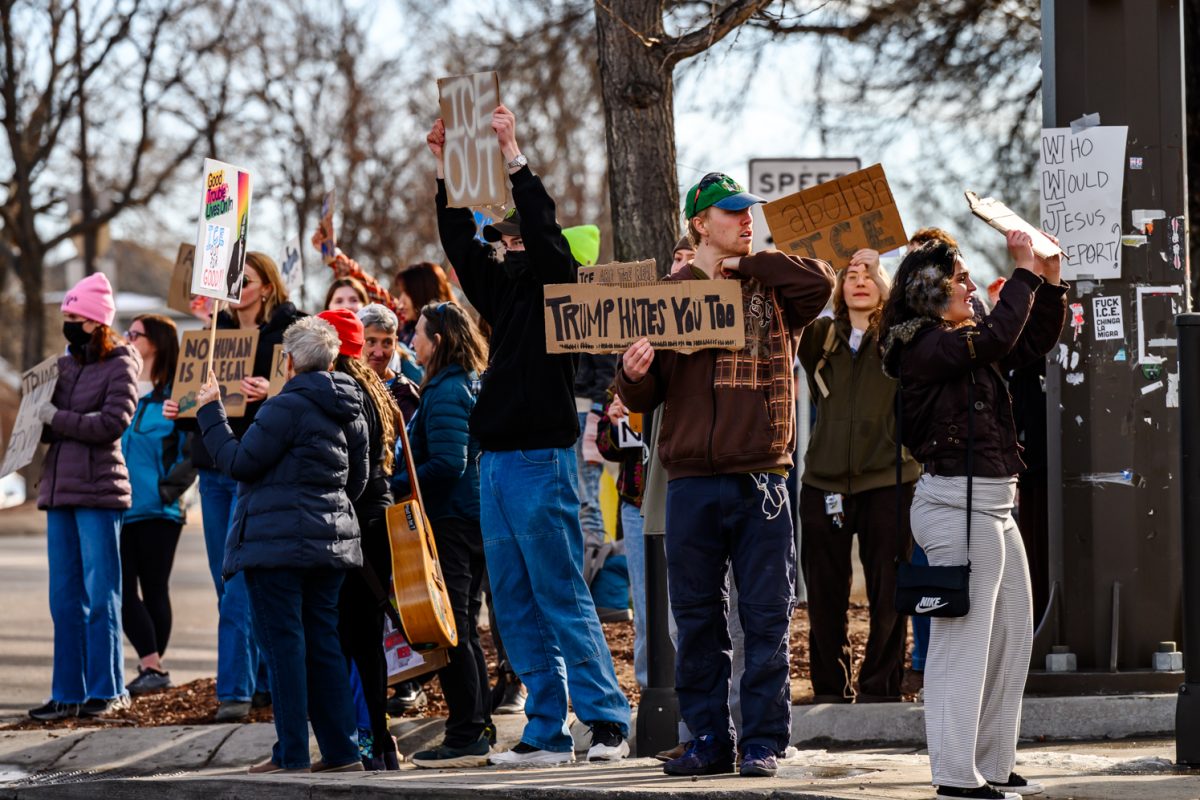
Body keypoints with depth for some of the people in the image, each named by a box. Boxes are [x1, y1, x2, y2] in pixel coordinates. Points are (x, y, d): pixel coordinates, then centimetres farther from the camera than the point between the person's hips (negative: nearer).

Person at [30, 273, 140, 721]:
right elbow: (48, 423, 17)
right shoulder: (65, 365, 16)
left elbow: (113, 423, -16)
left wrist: (58, 419, -13)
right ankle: (68, 694, 10)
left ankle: (107, 691, 1)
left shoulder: (119, 366, -4)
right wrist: (37, 420, -4)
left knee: (101, 597, -4)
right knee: (65, 599, 7)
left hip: (99, 491, -7)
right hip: (60, 491, 7)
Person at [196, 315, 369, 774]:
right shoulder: (350, 411, 11)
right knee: (322, 641, 11)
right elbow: (358, 479, 21)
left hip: (278, 543, -8)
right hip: (330, 541, 8)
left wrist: (210, 413, 1)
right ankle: (340, 750, 10)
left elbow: (238, 462, -10)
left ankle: (292, 754, -6)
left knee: (283, 642, -5)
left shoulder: (287, 406, -14)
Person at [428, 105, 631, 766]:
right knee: (515, 607, 6)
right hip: (496, 461, 8)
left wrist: (514, 159, -16)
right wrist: (444, 170, 11)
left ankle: (607, 720, -7)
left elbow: (542, 231, -16)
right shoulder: (505, 290, 16)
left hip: (542, 458, -8)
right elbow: (461, 245, 16)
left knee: (562, 598, -9)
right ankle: (546, 732, 8)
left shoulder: (558, 286, -3)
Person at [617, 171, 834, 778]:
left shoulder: (771, 286, 9)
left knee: (766, 616, 0)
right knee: (697, 620, 4)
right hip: (691, 481, 1)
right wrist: (633, 375, -15)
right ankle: (707, 740, 12)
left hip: (761, 480, 0)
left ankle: (763, 741, 5)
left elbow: (821, 280, -13)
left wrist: (744, 265, -5)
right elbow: (642, 398, 9)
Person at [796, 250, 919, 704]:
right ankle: (830, 689, 15)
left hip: (887, 482, -2)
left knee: (887, 596, -1)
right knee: (824, 597, 5)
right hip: (825, 482, 2)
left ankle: (880, 687, 8)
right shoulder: (819, 337, 10)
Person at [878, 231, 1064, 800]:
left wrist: (1049, 281, 9)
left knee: (1012, 635, 13)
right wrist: (1023, 271, -16)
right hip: (956, 502, -10)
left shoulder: (964, 342, 16)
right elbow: (998, 337, -25)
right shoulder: (926, 347, -12)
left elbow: (1033, 342, 22)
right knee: (963, 637, -8)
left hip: (993, 506, 10)